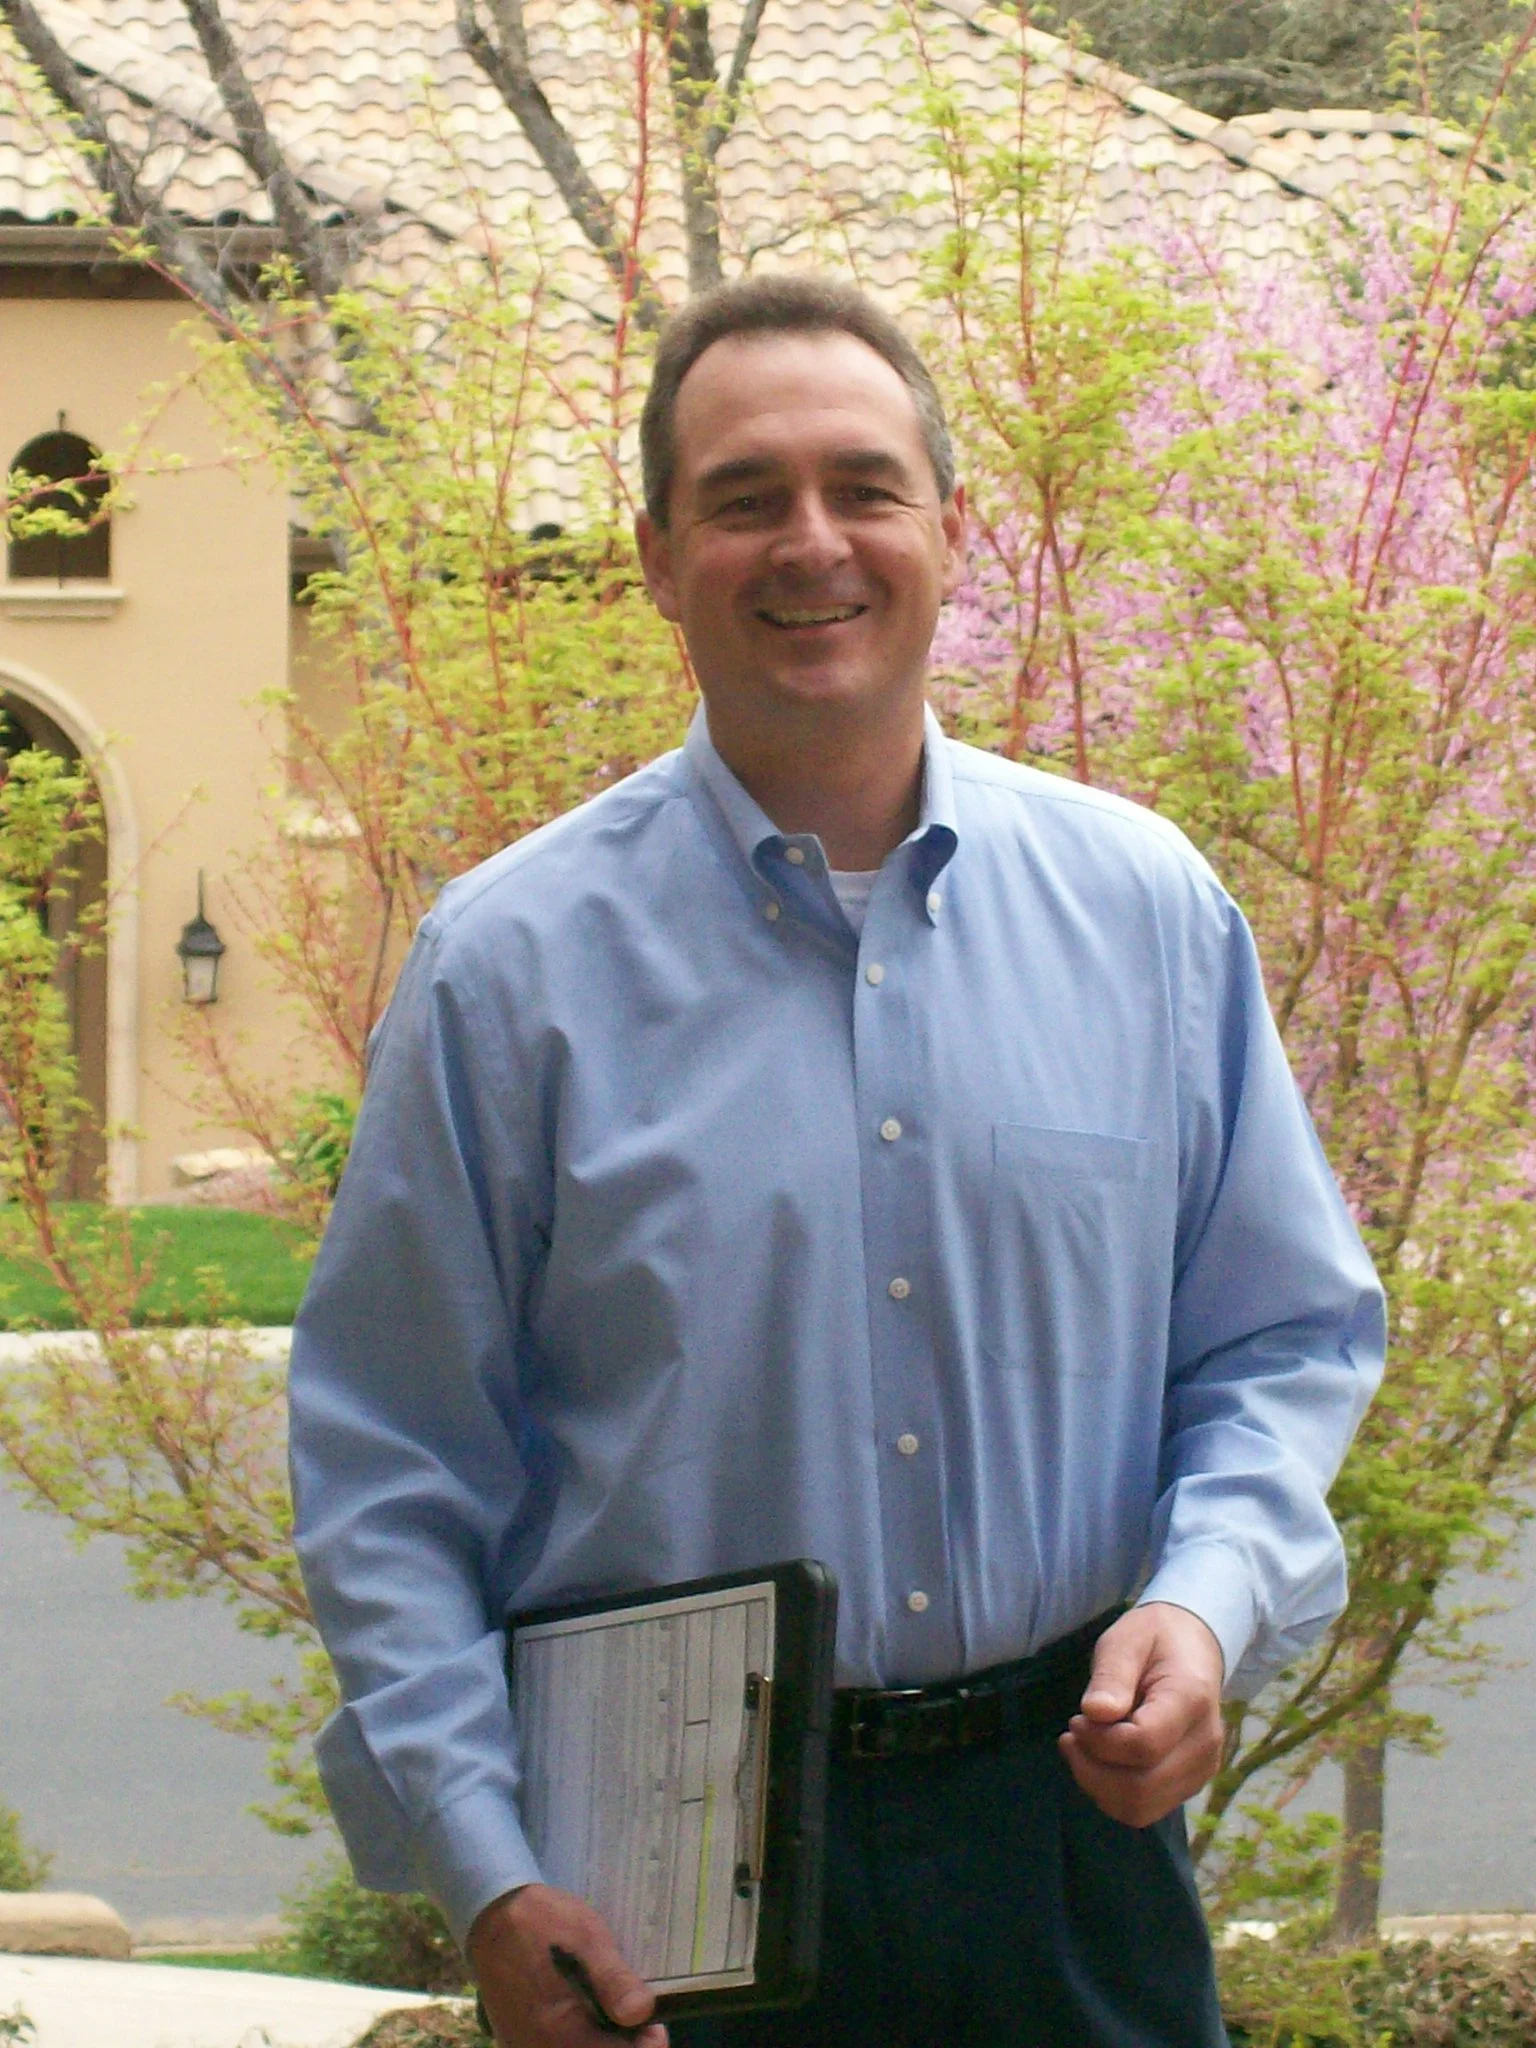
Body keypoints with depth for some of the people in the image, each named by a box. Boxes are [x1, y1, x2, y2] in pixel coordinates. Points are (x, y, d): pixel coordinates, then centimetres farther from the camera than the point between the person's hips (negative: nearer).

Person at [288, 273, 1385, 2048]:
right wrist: (485, 1875, -12)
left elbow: (1285, 1339, 10)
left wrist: (1210, 1603, -10)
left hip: (1064, 1825, 2)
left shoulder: (1150, 915, 3)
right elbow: (389, 1477, -3)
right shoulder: (510, 967, -4)